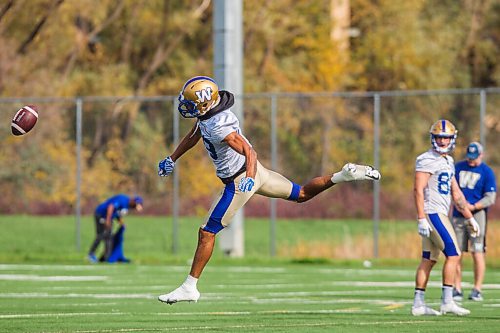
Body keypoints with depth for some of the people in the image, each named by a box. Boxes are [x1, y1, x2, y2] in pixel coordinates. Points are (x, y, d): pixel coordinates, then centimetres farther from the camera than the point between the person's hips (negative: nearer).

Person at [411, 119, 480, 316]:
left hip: (440, 214, 9)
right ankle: (447, 301, -9)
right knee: (453, 254, -10)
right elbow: (418, 189, -17)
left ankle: (418, 304, 8)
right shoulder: (427, 160, -11)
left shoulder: (448, 161, 18)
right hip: (432, 212, -9)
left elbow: (456, 193, 22)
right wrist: (421, 218, -23)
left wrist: (470, 218, 21)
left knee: (428, 260, 7)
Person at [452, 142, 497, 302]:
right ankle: (457, 289, 8)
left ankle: (477, 290, 0)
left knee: (477, 252, -6)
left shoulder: (487, 172, -1)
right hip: (458, 215, 4)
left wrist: (473, 206, -19)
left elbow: (490, 198, -5)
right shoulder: (458, 167, 12)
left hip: (477, 214, -4)